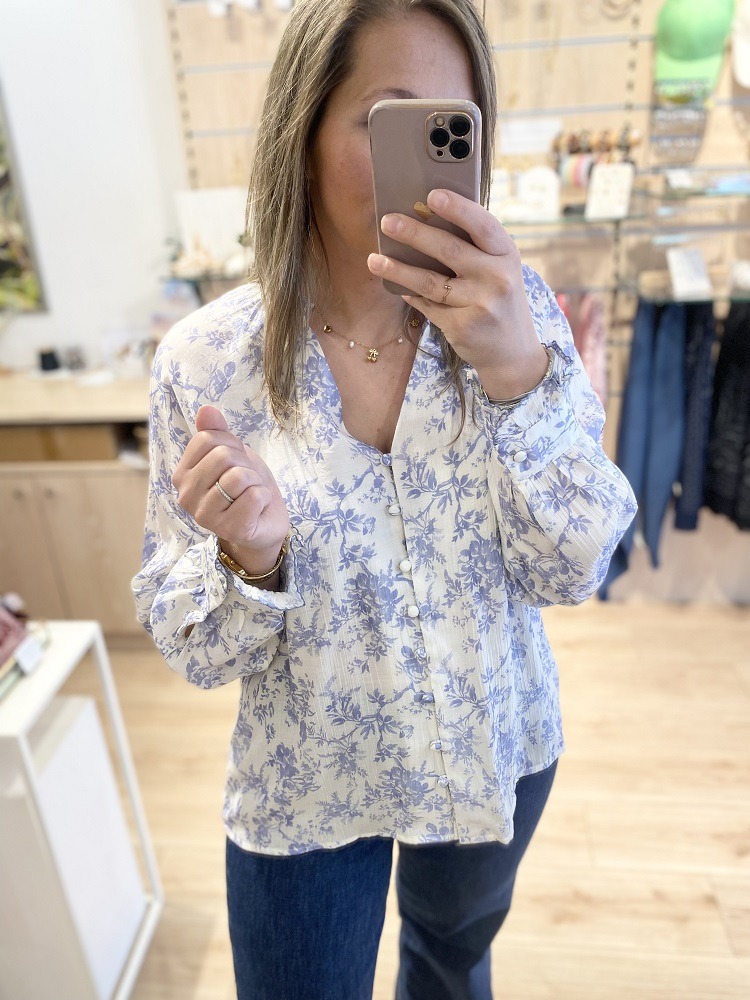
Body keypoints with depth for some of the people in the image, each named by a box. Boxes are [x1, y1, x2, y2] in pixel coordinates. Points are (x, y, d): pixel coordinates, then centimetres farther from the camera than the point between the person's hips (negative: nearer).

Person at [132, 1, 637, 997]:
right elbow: (196, 652, -12)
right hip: (307, 790, -1)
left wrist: (520, 371, -33)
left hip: (498, 753, 3)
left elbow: (570, 571, -18)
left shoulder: (516, 310, -15)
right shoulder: (203, 361, -19)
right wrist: (248, 560, -34)